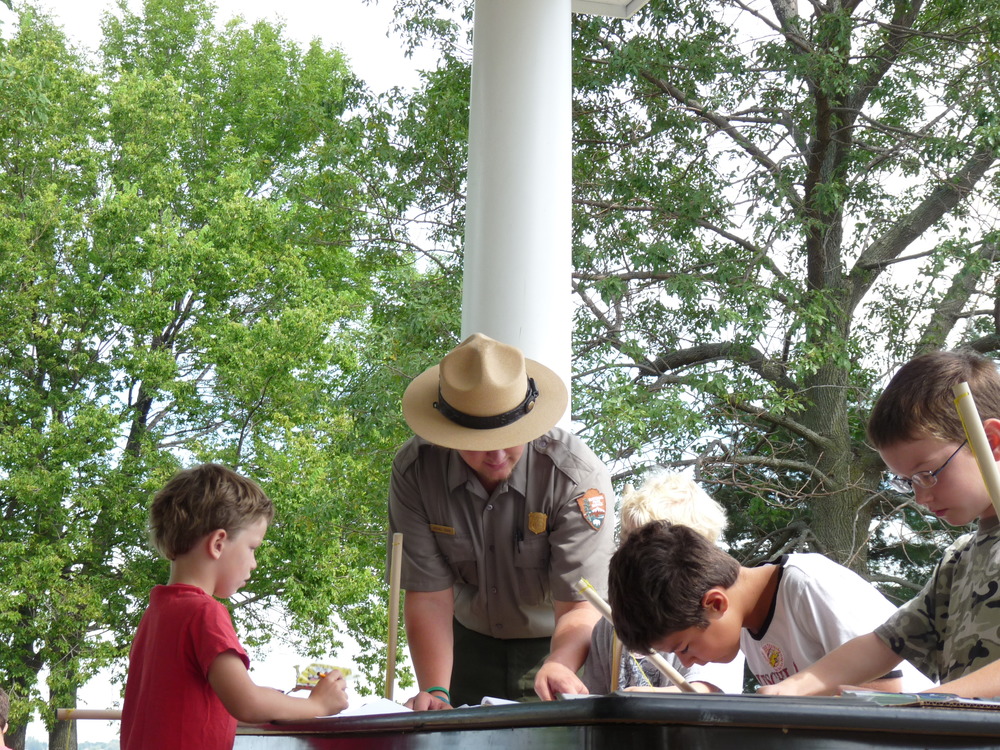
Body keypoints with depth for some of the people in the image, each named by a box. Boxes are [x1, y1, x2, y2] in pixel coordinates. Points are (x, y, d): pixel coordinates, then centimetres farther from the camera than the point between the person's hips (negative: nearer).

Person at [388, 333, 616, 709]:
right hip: (469, 643, 2)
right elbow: (428, 595, -19)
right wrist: (434, 691, -32)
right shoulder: (414, 470, -20)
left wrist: (560, 666, -49)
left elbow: (580, 606, -28)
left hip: (564, 647, -2)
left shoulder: (578, 476, -27)